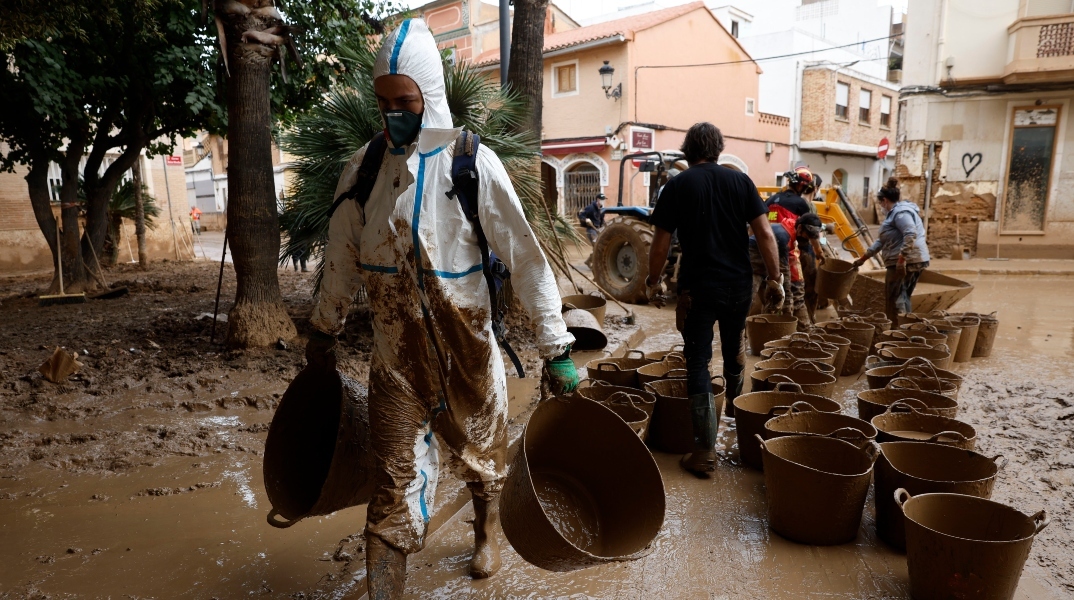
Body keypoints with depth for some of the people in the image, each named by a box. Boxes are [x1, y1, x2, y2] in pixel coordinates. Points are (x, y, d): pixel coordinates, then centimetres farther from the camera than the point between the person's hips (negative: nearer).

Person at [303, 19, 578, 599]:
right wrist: (323, 331, 17)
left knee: (481, 450, 19)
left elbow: (524, 256, -12)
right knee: (395, 478, 2)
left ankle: (485, 534, 50)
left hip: (467, 344, -1)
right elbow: (341, 258, 10)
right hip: (396, 350, 1)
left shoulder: (472, 162, -11)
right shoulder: (363, 168, 0)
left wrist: (555, 348, -13)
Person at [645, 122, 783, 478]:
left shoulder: (677, 186, -3)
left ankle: (706, 451, -2)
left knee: (698, 361, 0)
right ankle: (735, 404, 51)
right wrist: (775, 278, 4)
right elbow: (764, 233, -2)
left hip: (697, 287, -3)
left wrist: (654, 280, 9)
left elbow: (661, 242, -4)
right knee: (733, 346, 26)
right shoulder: (740, 180, 3)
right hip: (739, 284, 4)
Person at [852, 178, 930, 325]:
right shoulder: (895, 212, 21)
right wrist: (863, 259, 25)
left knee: (893, 300, -3)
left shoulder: (900, 212, -11)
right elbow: (882, 240, 24)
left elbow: (911, 234, -26)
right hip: (914, 262, 10)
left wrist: (901, 259, -30)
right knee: (903, 298, 15)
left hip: (906, 262, -10)